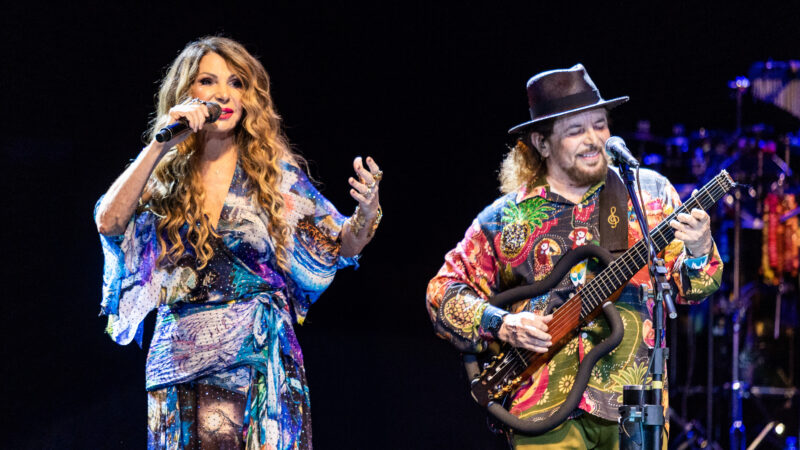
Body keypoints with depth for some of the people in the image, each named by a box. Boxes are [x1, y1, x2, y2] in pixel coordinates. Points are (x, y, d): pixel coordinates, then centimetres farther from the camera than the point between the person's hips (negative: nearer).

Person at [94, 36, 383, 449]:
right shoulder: (163, 175, 6)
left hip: (258, 354, -1)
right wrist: (160, 144, -12)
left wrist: (366, 213, -18)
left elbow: (341, 246, 5)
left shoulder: (273, 170, 4)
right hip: (178, 357, 1)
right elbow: (109, 223, -11)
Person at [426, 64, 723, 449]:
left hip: (634, 403, 1)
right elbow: (443, 290, 11)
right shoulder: (505, 218, 7)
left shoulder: (649, 193, 9)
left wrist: (698, 253, -15)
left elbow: (687, 287, 7)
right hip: (545, 405, -1)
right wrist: (501, 325, -5)